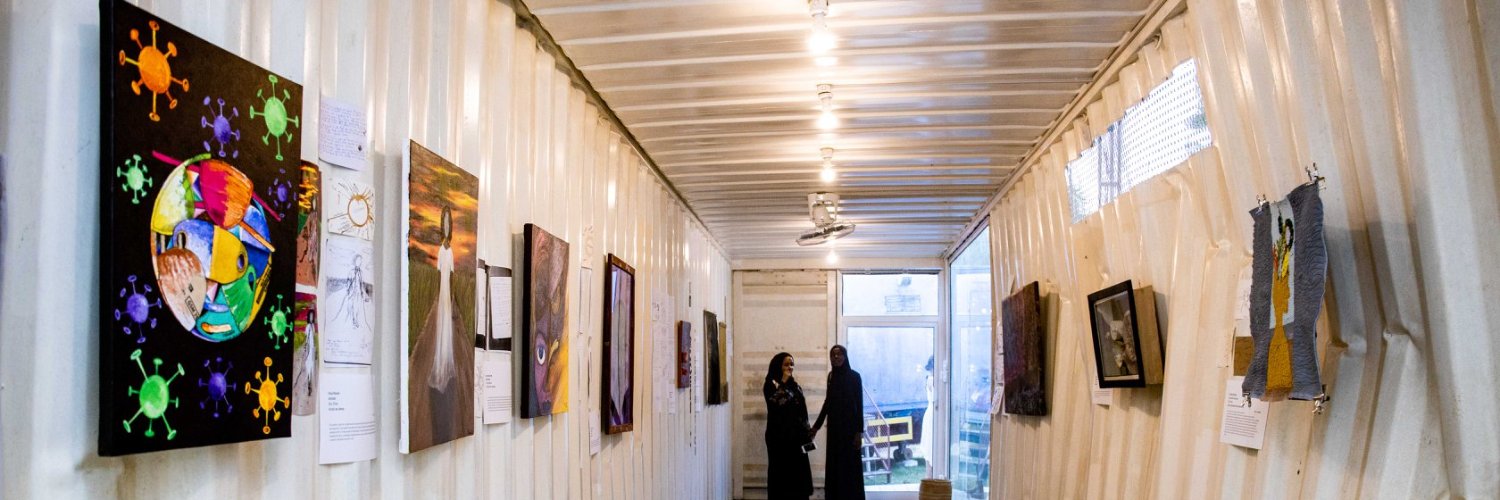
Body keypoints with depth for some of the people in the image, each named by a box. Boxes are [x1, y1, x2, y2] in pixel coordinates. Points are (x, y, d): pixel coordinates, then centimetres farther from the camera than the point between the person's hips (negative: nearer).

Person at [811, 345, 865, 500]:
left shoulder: (854, 376, -7)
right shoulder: (831, 376, 9)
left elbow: (860, 404, -9)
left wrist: (859, 431, -15)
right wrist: (817, 425, 15)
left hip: (850, 425, -6)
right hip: (834, 425, 6)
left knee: (850, 465, -4)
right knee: (834, 465, 6)